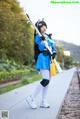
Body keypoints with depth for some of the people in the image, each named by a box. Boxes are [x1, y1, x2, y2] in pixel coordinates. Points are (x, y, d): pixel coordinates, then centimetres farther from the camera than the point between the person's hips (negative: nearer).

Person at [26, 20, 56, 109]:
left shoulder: (48, 36, 16)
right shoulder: (38, 37, -6)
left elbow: (53, 46, 13)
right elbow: (41, 48, -17)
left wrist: (54, 53, -6)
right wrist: (42, 40, -33)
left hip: (49, 60, 8)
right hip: (42, 60, -8)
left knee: (47, 81, 8)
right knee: (45, 81, -18)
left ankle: (43, 102, 16)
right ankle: (31, 98, -7)